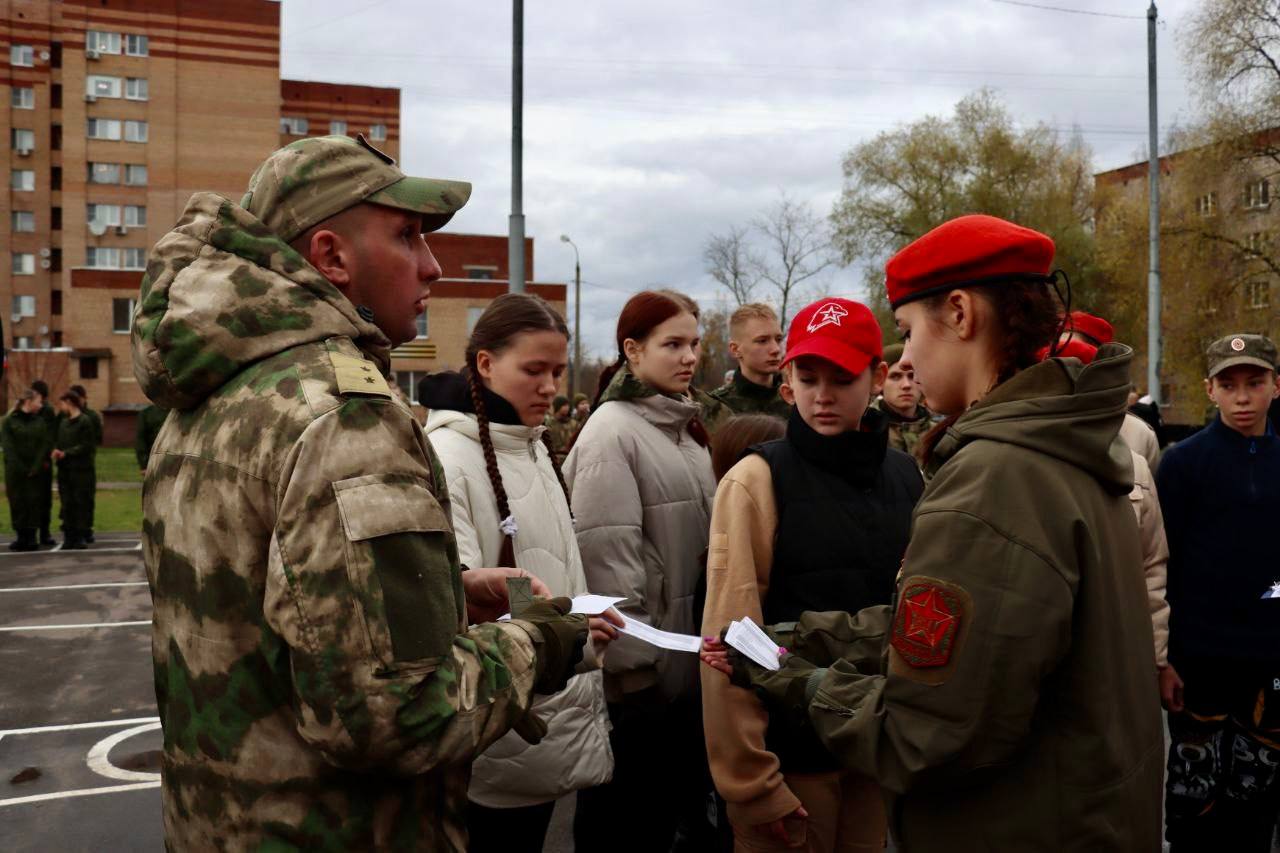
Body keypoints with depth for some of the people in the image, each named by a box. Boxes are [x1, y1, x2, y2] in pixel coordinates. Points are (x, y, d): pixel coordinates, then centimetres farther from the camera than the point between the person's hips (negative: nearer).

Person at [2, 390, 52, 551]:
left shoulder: (40, 422, 9)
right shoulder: (9, 421, 2)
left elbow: (45, 445, 1)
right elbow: (7, 445, -5)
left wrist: (36, 468, -11)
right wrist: (20, 468, -15)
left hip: (35, 470, 1)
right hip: (14, 471, -1)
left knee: (34, 501, -1)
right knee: (17, 501, 0)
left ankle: (32, 536, 4)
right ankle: (20, 536, 7)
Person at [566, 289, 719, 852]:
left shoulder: (685, 427, 12)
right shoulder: (612, 432, -15)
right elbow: (606, 556, -20)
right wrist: (631, 662, -20)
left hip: (687, 667, 8)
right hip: (641, 675, -8)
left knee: (679, 804, 19)